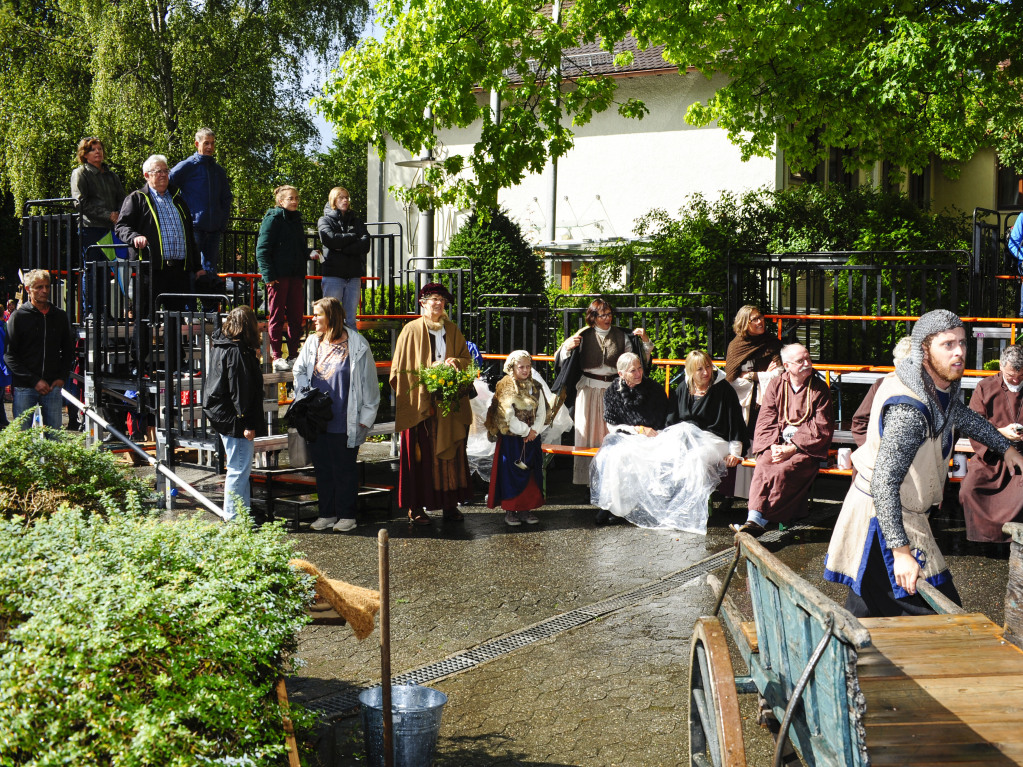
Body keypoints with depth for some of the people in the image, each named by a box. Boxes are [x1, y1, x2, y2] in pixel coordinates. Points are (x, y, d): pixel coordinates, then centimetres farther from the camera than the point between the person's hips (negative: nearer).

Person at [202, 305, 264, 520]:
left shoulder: (220, 346, 10)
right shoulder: (236, 352, -20)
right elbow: (240, 390, -21)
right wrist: (247, 423, -19)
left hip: (223, 417, 11)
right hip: (234, 421, -11)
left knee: (241, 469, 19)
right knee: (239, 470, -2)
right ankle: (233, 518, 5)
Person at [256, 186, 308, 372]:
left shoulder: (296, 220, 18)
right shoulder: (273, 219, -5)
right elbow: (262, 249, -10)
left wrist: (310, 254, 9)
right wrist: (269, 275, -16)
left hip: (296, 276, 7)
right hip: (278, 276, -7)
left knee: (296, 316, 7)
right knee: (277, 316, -2)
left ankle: (293, 355, 15)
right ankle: (276, 358, 2)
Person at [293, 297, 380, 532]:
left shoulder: (357, 345, -7)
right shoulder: (313, 341, 7)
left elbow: (369, 383, -4)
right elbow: (299, 371, 19)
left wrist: (366, 417, -6)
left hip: (345, 422, -5)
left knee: (345, 469, 4)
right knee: (322, 468, 12)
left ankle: (347, 515, 15)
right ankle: (327, 513, 23)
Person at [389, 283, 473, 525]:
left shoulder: (452, 330, 14)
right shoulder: (412, 330, 0)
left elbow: (467, 360, 16)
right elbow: (401, 368, -2)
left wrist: (455, 362, -5)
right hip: (420, 402, -4)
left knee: (451, 453, 3)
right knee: (421, 454, -4)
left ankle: (450, 503, 10)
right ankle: (416, 507, 1)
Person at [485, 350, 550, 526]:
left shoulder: (535, 387, 8)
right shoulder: (505, 388, -7)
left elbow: (542, 412, 4)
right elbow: (507, 416, -13)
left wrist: (535, 430, -11)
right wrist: (526, 431, -14)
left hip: (532, 438, 5)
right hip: (511, 439, -5)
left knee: (531, 473, 6)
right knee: (511, 473, -3)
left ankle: (526, 508, 14)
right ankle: (510, 510, 4)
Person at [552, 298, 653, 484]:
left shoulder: (621, 336, 6)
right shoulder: (584, 336, 2)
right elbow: (561, 361, 3)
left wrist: (645, 342, -4)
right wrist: (567, 347, -16)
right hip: (589, 389, -1)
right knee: (588, 431, 1)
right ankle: (588, 477, 8)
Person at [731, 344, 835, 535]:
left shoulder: (819, 389, 2)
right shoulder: (776, 386, 10)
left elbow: (821, 428, -4)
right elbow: (765, 422, 7)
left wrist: (792, 448, -15)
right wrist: (774, 446, -13)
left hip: (807, 447, -3)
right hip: (777, 442, 3)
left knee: (782, 470, -31)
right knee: (763, 466, -29)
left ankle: (757, 519, -30)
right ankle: (755, 518, -36)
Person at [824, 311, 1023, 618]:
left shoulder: (943, 385, 1)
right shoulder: (908, 411, -30)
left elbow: (962, 416, 27)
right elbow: (884, 484, -33)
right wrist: (901, 551, -35)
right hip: (884, 518, -10)